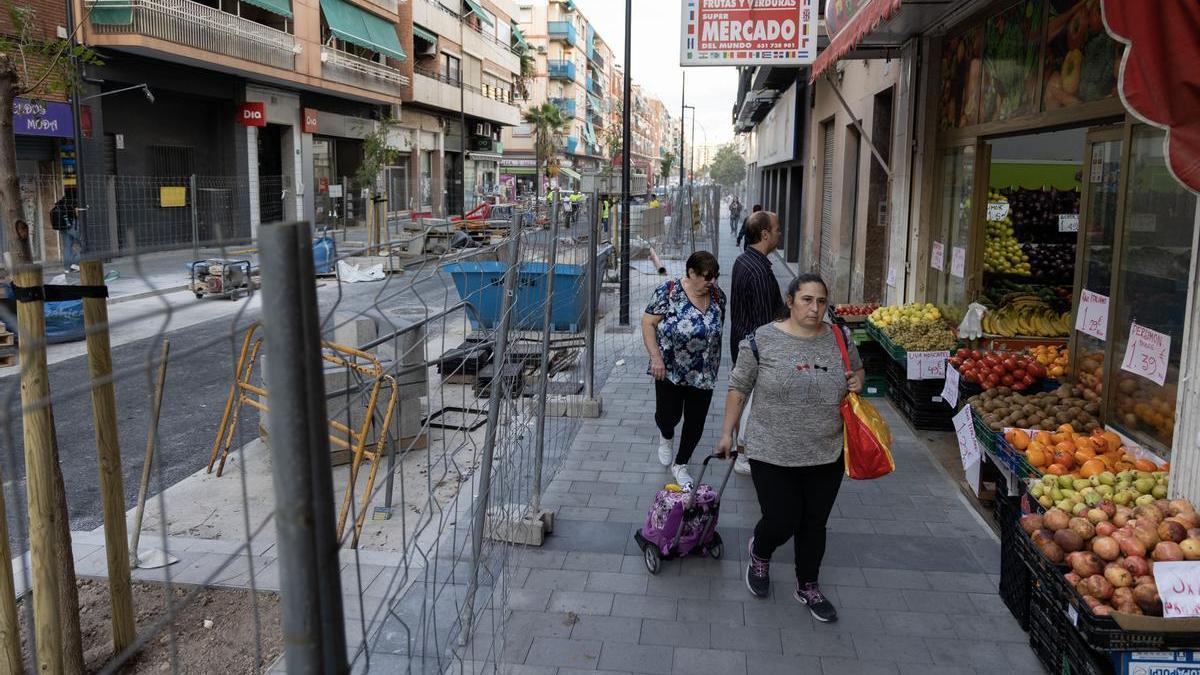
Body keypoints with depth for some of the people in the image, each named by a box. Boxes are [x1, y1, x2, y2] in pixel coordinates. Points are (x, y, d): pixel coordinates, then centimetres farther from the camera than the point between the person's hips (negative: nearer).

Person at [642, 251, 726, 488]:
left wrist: (715, 365, 14)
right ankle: (666, 436, 38)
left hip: (703, 374, 4)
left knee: (696, 422, 6)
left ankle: (680, 464, 28)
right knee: (669, 415, 0)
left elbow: (718, 332, 11)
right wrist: (656, 357, -18)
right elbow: (648, 323, -10)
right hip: (670, 370, -3)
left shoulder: (718, 295, 0)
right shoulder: (668, 291, -13)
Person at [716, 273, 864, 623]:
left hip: (826, 455, 4)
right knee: (781, 522, 1)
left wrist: (856, 380, -5)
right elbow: (738, 388, -3)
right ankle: (760, 555, 36)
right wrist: (727, 432, -2)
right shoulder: (762, 340, -11)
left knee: (814, 524, 14)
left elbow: (856, 370, 18)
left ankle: (808, 586, 36)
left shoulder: (840, 339, 0)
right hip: (774, 454, -3)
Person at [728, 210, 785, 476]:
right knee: (753, 400, 2)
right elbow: (765, 320, -23)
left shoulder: (742, 261, 6)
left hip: (741, 341, 10)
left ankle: (743, 448, 33)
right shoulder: (760, 271, -25)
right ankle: (744, 457, 14)